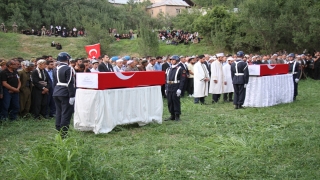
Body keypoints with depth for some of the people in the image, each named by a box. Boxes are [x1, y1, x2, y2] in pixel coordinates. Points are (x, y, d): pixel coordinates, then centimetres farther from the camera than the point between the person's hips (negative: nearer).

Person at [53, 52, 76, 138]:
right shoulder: (68, 69, -13)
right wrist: (72, 96, -16)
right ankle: (63, 134, -4)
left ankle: (58, 130, 19)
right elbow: (70, 83, -17)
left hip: (56, 93, 8)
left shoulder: (55, 69, 11)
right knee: (66, 113, -4)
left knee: (58, 112, 13)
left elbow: (54, 82, 16)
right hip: (65, 94, -8)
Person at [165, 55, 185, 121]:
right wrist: (166, 88, 12)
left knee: (176, 102, -1)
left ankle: (177, 116, 8)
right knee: (170, 102, 8)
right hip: (169, 89, 6)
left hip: (176, 89, -6)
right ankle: (172, 115, 17)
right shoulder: (168, 69, 14)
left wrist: (179, 89, -15)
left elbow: (182, 80, -8)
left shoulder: (180, 69, -4)